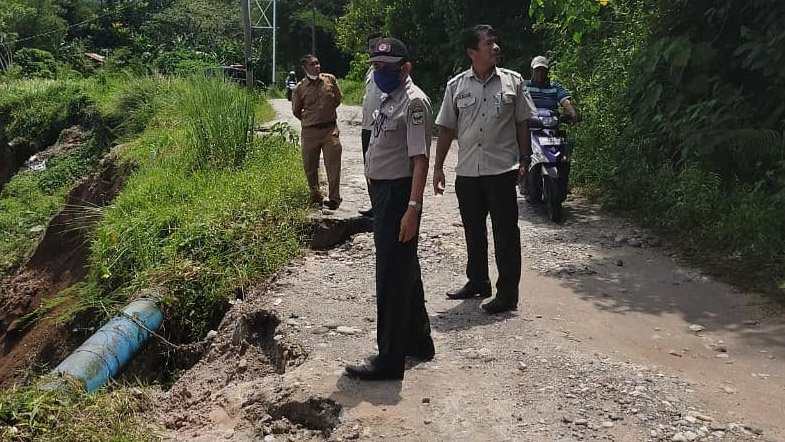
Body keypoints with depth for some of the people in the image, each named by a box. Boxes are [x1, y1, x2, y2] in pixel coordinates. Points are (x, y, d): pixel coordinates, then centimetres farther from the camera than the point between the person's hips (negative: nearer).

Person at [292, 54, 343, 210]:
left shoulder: (330, 79, 1)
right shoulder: (300, 88, -2)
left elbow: (338, 99, 16)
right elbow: (296, 111, 11)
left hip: (330, 129, 0)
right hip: (309, 132, 0)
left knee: (333, 164, -3)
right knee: (310, 166, 7)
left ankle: (334, 198, 4)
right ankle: (315, 197, 22)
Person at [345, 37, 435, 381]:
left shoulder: (414, 102, -16)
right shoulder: (387, 98, 13)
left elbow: (420, 159, -21)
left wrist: (413, 208, -27)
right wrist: (379, 197, 16)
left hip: (399, 194, -10)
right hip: (382, 192, 10)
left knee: (393, 275, -4)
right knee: (404, 269, 19)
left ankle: (390, 359, 6)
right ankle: (417, 340, 34)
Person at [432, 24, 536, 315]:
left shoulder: (513, 81, 1)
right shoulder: (456, 86, 3)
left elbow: (522, 123, 6)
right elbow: (446, 129, 6)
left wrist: (524, 160, 1)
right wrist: (438, 168, 3)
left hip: (503, 170, -2)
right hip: (467, 171, 3)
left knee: (506, 233, -1)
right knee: (473, 232, 15)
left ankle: (507, 293, 7)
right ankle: (478, 282, 32)